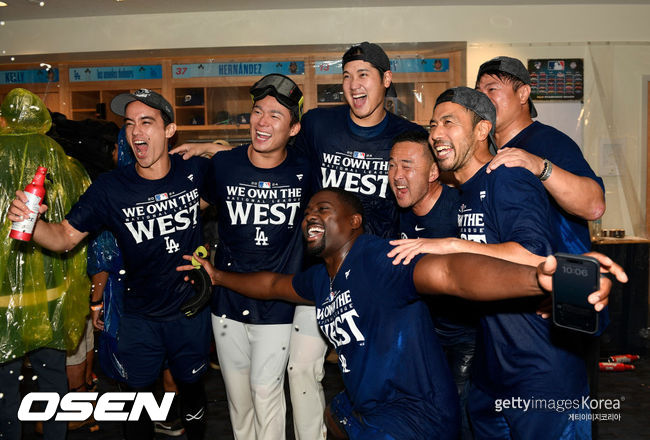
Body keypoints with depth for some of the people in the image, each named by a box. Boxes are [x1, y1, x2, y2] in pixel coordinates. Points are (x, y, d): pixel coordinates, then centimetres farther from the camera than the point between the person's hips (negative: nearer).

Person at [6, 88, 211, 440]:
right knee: (137, 395, 16)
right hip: (140, 317, 0)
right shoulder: (110, 188, -13)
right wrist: (31, 221, -32)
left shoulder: (195, 170, -10)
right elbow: (64, 237, -12)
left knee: (191, 387, 20)